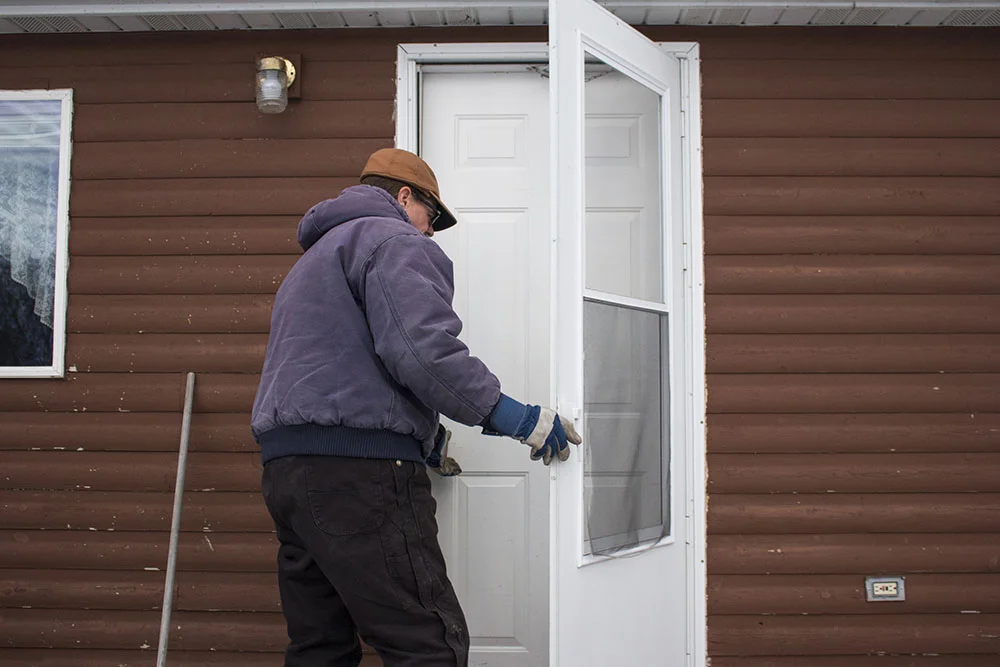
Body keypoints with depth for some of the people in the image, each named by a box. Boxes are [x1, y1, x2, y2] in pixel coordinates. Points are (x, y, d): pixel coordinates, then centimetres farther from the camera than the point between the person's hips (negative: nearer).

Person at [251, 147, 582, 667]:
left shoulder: (313, 260, 32)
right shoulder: (393, 239, 0)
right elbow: (422, 348, -18)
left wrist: (420, 443, 35)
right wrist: (511, 415, -11)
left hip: (286, 468, 10)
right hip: (357, 472, -10)